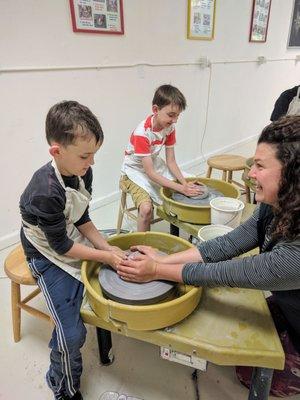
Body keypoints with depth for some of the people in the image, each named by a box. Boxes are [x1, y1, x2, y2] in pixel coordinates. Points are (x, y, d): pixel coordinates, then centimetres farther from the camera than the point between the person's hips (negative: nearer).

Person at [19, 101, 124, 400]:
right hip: (50, 255, -7)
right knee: (72, 334, -5)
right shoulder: (45, 192, -32)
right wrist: (105, 256, -19)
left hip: (73, 241, 8)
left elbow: (82, 218, 1)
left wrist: (106, 247, -8)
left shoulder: (82, 173, -9)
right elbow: (60, 246, -23)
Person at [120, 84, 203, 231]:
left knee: (192, 190, -3)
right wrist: (181, 188, -31)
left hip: (155, 164, 7)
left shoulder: (169, 127, -8)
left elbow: (171, 161, -5)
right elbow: (150, 173, -29)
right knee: (146, 208, -30)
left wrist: (185, 183, -21)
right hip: (135, 170, -7)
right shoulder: (142, 133, -28)